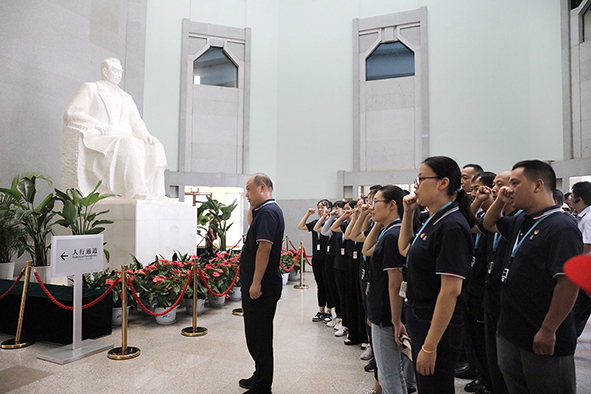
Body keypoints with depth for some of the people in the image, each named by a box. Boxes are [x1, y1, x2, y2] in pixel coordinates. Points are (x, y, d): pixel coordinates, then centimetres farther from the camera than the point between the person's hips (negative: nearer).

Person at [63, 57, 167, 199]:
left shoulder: (126, 97, 29)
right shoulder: (90, 89, 14)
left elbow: (136, 124, 20)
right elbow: (71, 113, 2)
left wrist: (146, 135, -4)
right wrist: (96, 123, -17)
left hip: (124, 138, 5)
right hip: (98, 140, -5)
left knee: (155, 147, -24)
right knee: (126, 145, -38)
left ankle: (155, 196, -34)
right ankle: (138, 194, -47)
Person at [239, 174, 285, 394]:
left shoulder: (268, 212, -18)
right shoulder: (264, 210, 14)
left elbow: (264, 248, -25)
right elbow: (251, 223, 30)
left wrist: (256, 283, -24)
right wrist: (252, 205, 14)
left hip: (261, 287, -10)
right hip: (259, 285, 10)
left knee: (260, 335, 2)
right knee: (255, 333, 20)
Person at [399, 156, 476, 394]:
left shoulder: (452, 227, -22)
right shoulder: (434, 221, 7)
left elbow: (451, 291, -25)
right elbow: (405, 250, 21)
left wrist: (430, 346, -23)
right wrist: (408, 213, 10)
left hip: (437, 329, -9)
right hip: (420, 322, 9)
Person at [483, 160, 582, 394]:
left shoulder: (562, 228, -18)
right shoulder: (521, 223, 9)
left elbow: (569, 282, -24)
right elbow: (489, 224, 26)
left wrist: (548, 331, -21)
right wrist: (499, 201, 6)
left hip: (544, 341, -8)